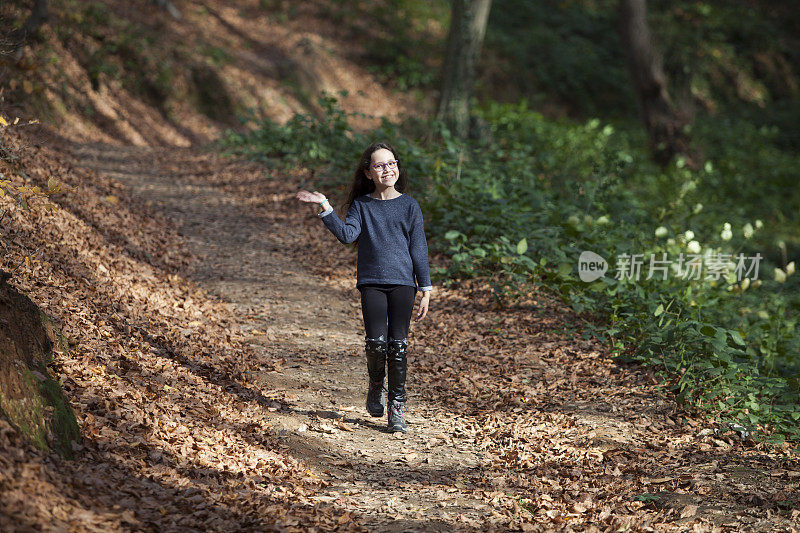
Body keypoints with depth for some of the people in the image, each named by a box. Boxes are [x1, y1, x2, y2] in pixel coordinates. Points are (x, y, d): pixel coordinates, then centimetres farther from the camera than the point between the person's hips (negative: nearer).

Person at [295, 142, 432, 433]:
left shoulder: (409, 206, 5)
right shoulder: (361, 205, 7)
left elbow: (419, 249, 5)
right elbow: (347, 234, -10)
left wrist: (425, 290, 3)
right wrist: (325, 207, -19)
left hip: (402, 282, 0)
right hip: (371, 281, 0)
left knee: (398, 344, -5)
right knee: (376, 341, -14)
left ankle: (397, 408, 5)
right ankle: (375, 386, 17)